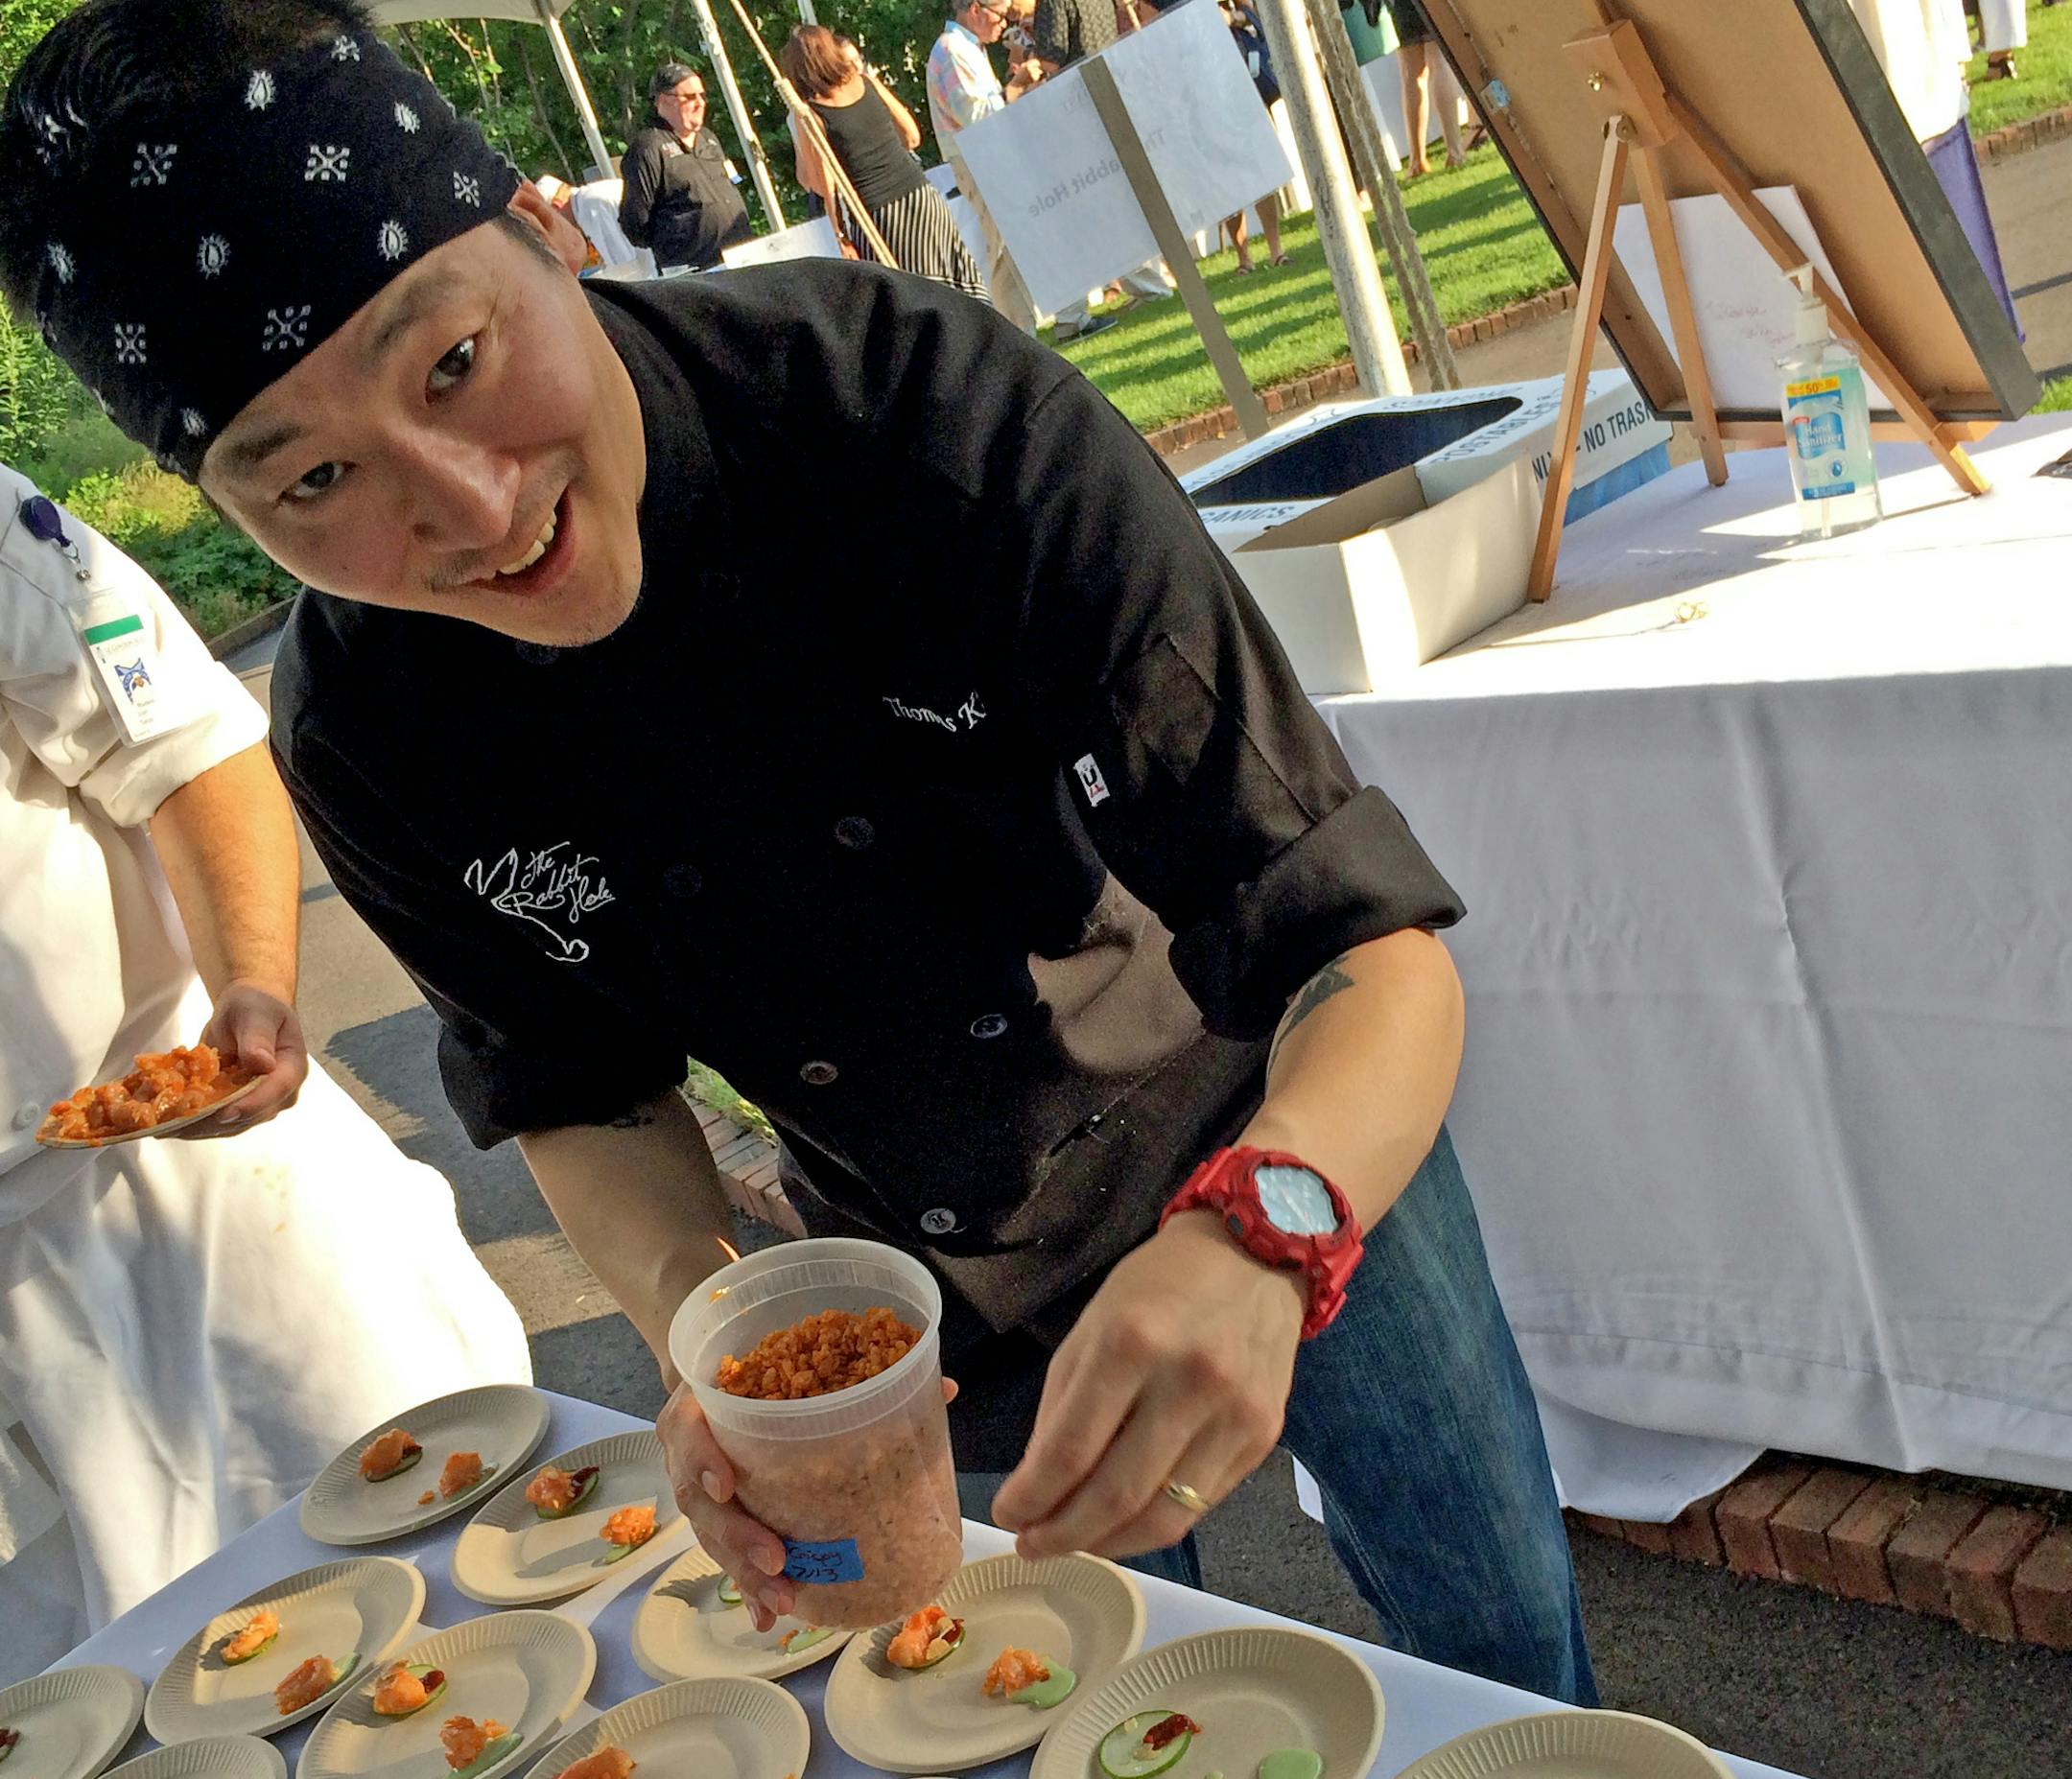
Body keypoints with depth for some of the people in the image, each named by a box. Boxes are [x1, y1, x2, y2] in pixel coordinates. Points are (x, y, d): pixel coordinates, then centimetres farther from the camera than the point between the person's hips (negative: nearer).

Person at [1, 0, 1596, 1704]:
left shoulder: (928, 405, -34)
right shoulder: (365, 731, -22)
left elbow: (1370, 944, -36)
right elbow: (581, 1088, -7)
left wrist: (1257, 1234, -57)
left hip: (1299, 1152, -2)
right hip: (946, 1291, 3)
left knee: (1500, 1646, 19)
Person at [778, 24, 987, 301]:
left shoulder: (808, 113, -6)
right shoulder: (866, 82, 5)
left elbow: (823, 185, -7)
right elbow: (913, 137, 14)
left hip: (875, 216, -4)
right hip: (920, 197, 4)